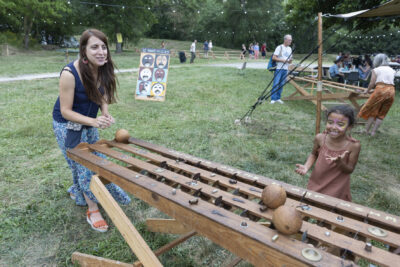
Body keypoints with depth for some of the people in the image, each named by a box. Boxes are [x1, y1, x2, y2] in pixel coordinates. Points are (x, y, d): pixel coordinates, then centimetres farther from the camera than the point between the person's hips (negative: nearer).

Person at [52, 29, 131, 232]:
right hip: (68, 126, -6)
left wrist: (106, 114, -21)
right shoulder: (69, 74, -30)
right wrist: (94, 121, -38)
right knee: (84, 166, -2)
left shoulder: (103, 70, -13)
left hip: (89, 124, 7)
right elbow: (66, 111, -25)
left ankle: (77, 191, 47)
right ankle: (92, 211, 16)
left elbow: (101, 97, 0)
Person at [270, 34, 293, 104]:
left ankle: (278, 98, 14)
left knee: (281, 84, 7)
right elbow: (274, 58, -12)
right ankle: (273, 99, -4)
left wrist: (290, 61, -5)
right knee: (276, 84, -8)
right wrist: (283, 60, -17)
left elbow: (290, 60, 19)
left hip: (285, 69, 6)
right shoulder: (279, 47, -6)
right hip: (279, 69, -6)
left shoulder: (289, 49, 15)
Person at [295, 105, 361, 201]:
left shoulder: (353, 146, -21)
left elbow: (350, 170, -11)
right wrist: (306, 167, -14)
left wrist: (340, 162, -32)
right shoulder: (320, 138, -16)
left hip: (337, 188, -2)